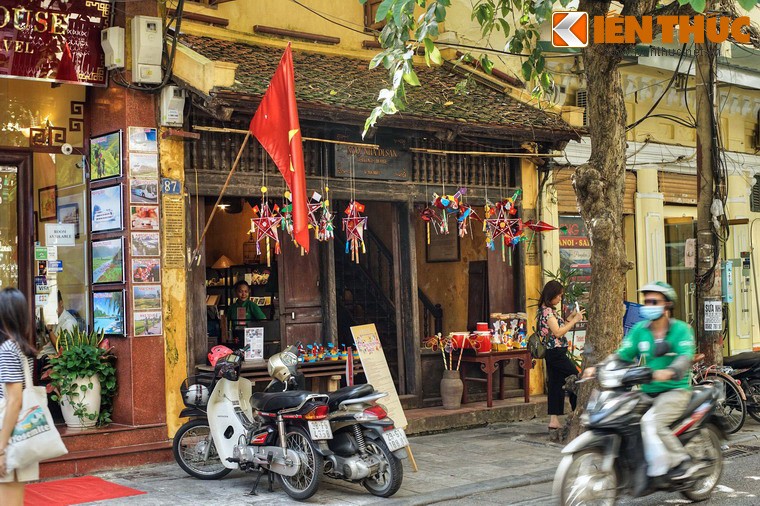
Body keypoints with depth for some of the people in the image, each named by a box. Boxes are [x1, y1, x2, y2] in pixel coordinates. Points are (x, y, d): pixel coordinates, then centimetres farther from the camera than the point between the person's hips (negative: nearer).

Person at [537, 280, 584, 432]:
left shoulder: (547, 310, 15)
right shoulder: (548, 311, -15)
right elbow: (557, 332, -20)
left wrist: (571, 317, 14)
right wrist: (574, 321, -16)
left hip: (551, 353, 10)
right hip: (557, 353, -10)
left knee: (556, 385, 8)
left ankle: (554, 420, 7)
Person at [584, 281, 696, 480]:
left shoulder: (680, 329, -5)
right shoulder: (639, 329, 10)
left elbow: (686, 358, -21)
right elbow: (622, 354, 5)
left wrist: (669, 372, -43)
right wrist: (598, 368, -12)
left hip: (675, 391, -6)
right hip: (648, 392, 6)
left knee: (651, 421, -29)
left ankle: (682, 462, -14)